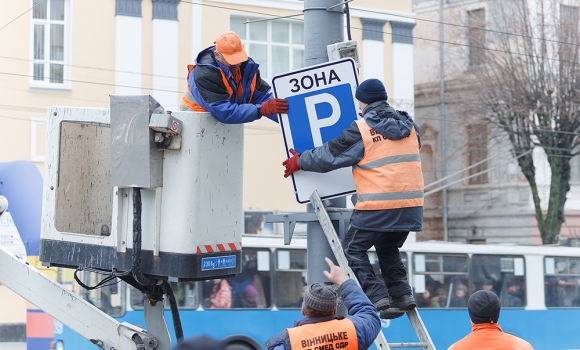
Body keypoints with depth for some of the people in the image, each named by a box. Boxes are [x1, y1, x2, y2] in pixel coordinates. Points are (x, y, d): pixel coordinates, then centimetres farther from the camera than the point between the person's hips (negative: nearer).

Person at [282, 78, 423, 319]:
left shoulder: (362, 129, -5)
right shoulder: (408, 125, 13)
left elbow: (330, 155, 0)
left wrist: (300, 162, 16)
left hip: (379, 205, -7)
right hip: (411, 204, 7)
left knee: (352, 250, 6)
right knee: (388, 248, 26)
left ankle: (378, 298, -6)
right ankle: (402, 295, 13)